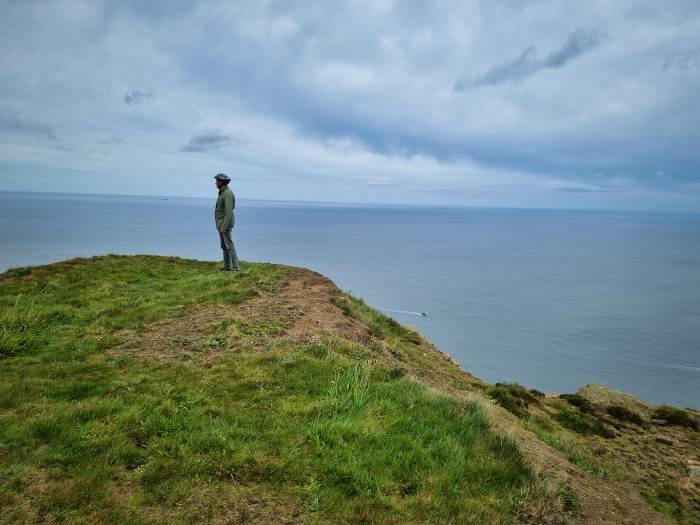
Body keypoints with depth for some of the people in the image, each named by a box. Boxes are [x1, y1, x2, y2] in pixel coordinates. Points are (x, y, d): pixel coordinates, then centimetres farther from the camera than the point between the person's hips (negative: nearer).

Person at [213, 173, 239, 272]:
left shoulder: (228, 193, -16)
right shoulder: (223, 193, 15)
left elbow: (229, 211, -23)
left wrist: (224, 226, -26)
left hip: (225, 224, -10)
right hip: (221, 224, 10)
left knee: (229, 246, -9)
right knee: (224, 246, 13)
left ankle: (235, 268, -8)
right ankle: (227, 266, 19)